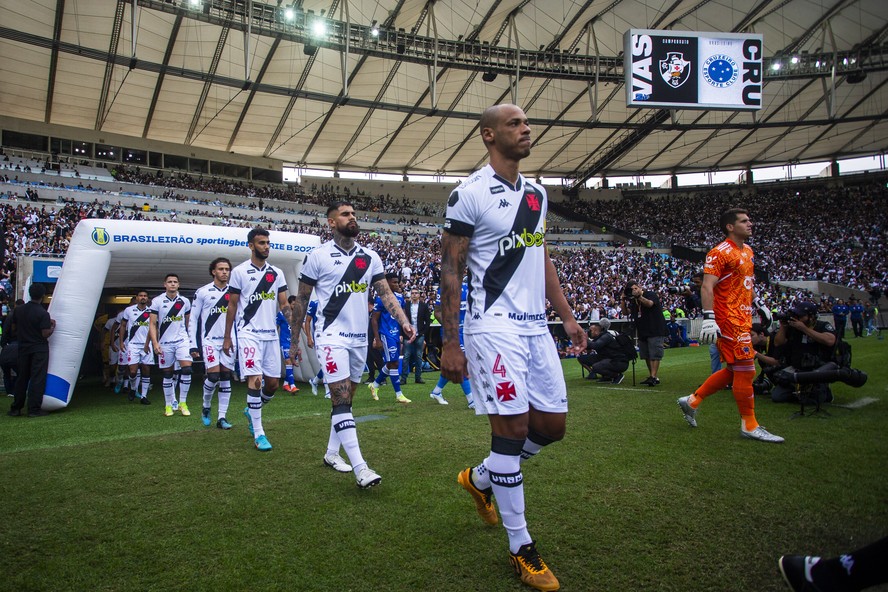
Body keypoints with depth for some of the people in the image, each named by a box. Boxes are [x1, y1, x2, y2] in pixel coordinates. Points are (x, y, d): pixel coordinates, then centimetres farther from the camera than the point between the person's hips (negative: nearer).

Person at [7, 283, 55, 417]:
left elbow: (14, 327, 10)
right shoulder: (43, 313, -16)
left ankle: (16, 408, 18)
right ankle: (34, 409, -1)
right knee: (37, 379, -1)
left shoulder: (18, 310, 1)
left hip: (23, 348, 5)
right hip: (39, 349, -5)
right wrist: (53, 325, 0)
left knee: (22, 377, 14)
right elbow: (46, 334, -18)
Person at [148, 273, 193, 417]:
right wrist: (155, 343, -14)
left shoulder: (185, 301, 4)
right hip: (164, 342, -1)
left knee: (187, 369, -13)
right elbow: (152, 324, -4)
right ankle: (169, 405, 18)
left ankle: (182, 402, -2)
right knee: (167, 374, 7)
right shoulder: (157, 301, -3)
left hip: (182, 340, 1)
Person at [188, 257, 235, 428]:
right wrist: (193, 344, -4)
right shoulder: (202, 292, 0)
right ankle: (206, 407, 14)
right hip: (209, 340, -3)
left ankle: (222, 417, 7)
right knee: (213, 375, -14)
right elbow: (193, 319, 1)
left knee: (226, 378, 2)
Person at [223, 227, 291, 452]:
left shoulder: (277, 273, 10)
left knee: (273, 382, 7)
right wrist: (227, 337, 2)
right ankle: (258, 434, -1)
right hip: (249, 334, -4)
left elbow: (283, 304, 8)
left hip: (271, 334, 5)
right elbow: (232, 306, 3)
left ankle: (252, 411, 36)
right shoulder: (239, 271, 0)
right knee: (255, 380, -11)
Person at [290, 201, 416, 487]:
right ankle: (360, 467, -14)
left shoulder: (370, 257, 8)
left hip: (360, 338, 6)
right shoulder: (318, 256, -4)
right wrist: (294, 342, 1)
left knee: (346, 399, 14)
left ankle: (332, 452, 30)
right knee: (341, 399, -12)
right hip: (332, 336, -5)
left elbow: (386, 294, 4)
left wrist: (404, 322, -13)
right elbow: (301, 301, 1)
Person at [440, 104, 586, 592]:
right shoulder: (469, 194, -8)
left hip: (535, 326, 8)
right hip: (495, 326, -8)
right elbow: (450, 271, -9)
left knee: (552, 424, 10)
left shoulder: (537, 194, 14)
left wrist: (567, 317, 15)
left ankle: (480, 479, 34)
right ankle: (521, 548, 13)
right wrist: (450, 343, -12)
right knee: (512, 430, -5)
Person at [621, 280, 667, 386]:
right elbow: (626, 312, 8)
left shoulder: (650, 294, -7)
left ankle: (653, 377, -17)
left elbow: (649, 304, -26)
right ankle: (651, 376, 21)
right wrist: (624, 299, -4)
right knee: (646, 356, 12)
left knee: (654, 355, -12)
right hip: (642, 331, 8)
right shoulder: (633, 300, 13)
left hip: (655, 330, -8)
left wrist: (639, 296, -36)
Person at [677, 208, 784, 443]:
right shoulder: (720, 253, -13)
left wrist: (758, 304, 26)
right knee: (745, 370, -3)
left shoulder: (747, 251, 16)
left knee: (733, 371, 14)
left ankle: (692, 401, 24)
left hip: (742, 318, 10)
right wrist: (708, 318, -28)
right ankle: (749, 426, 10)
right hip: (729, 320, -10)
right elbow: (707, 287, -20)